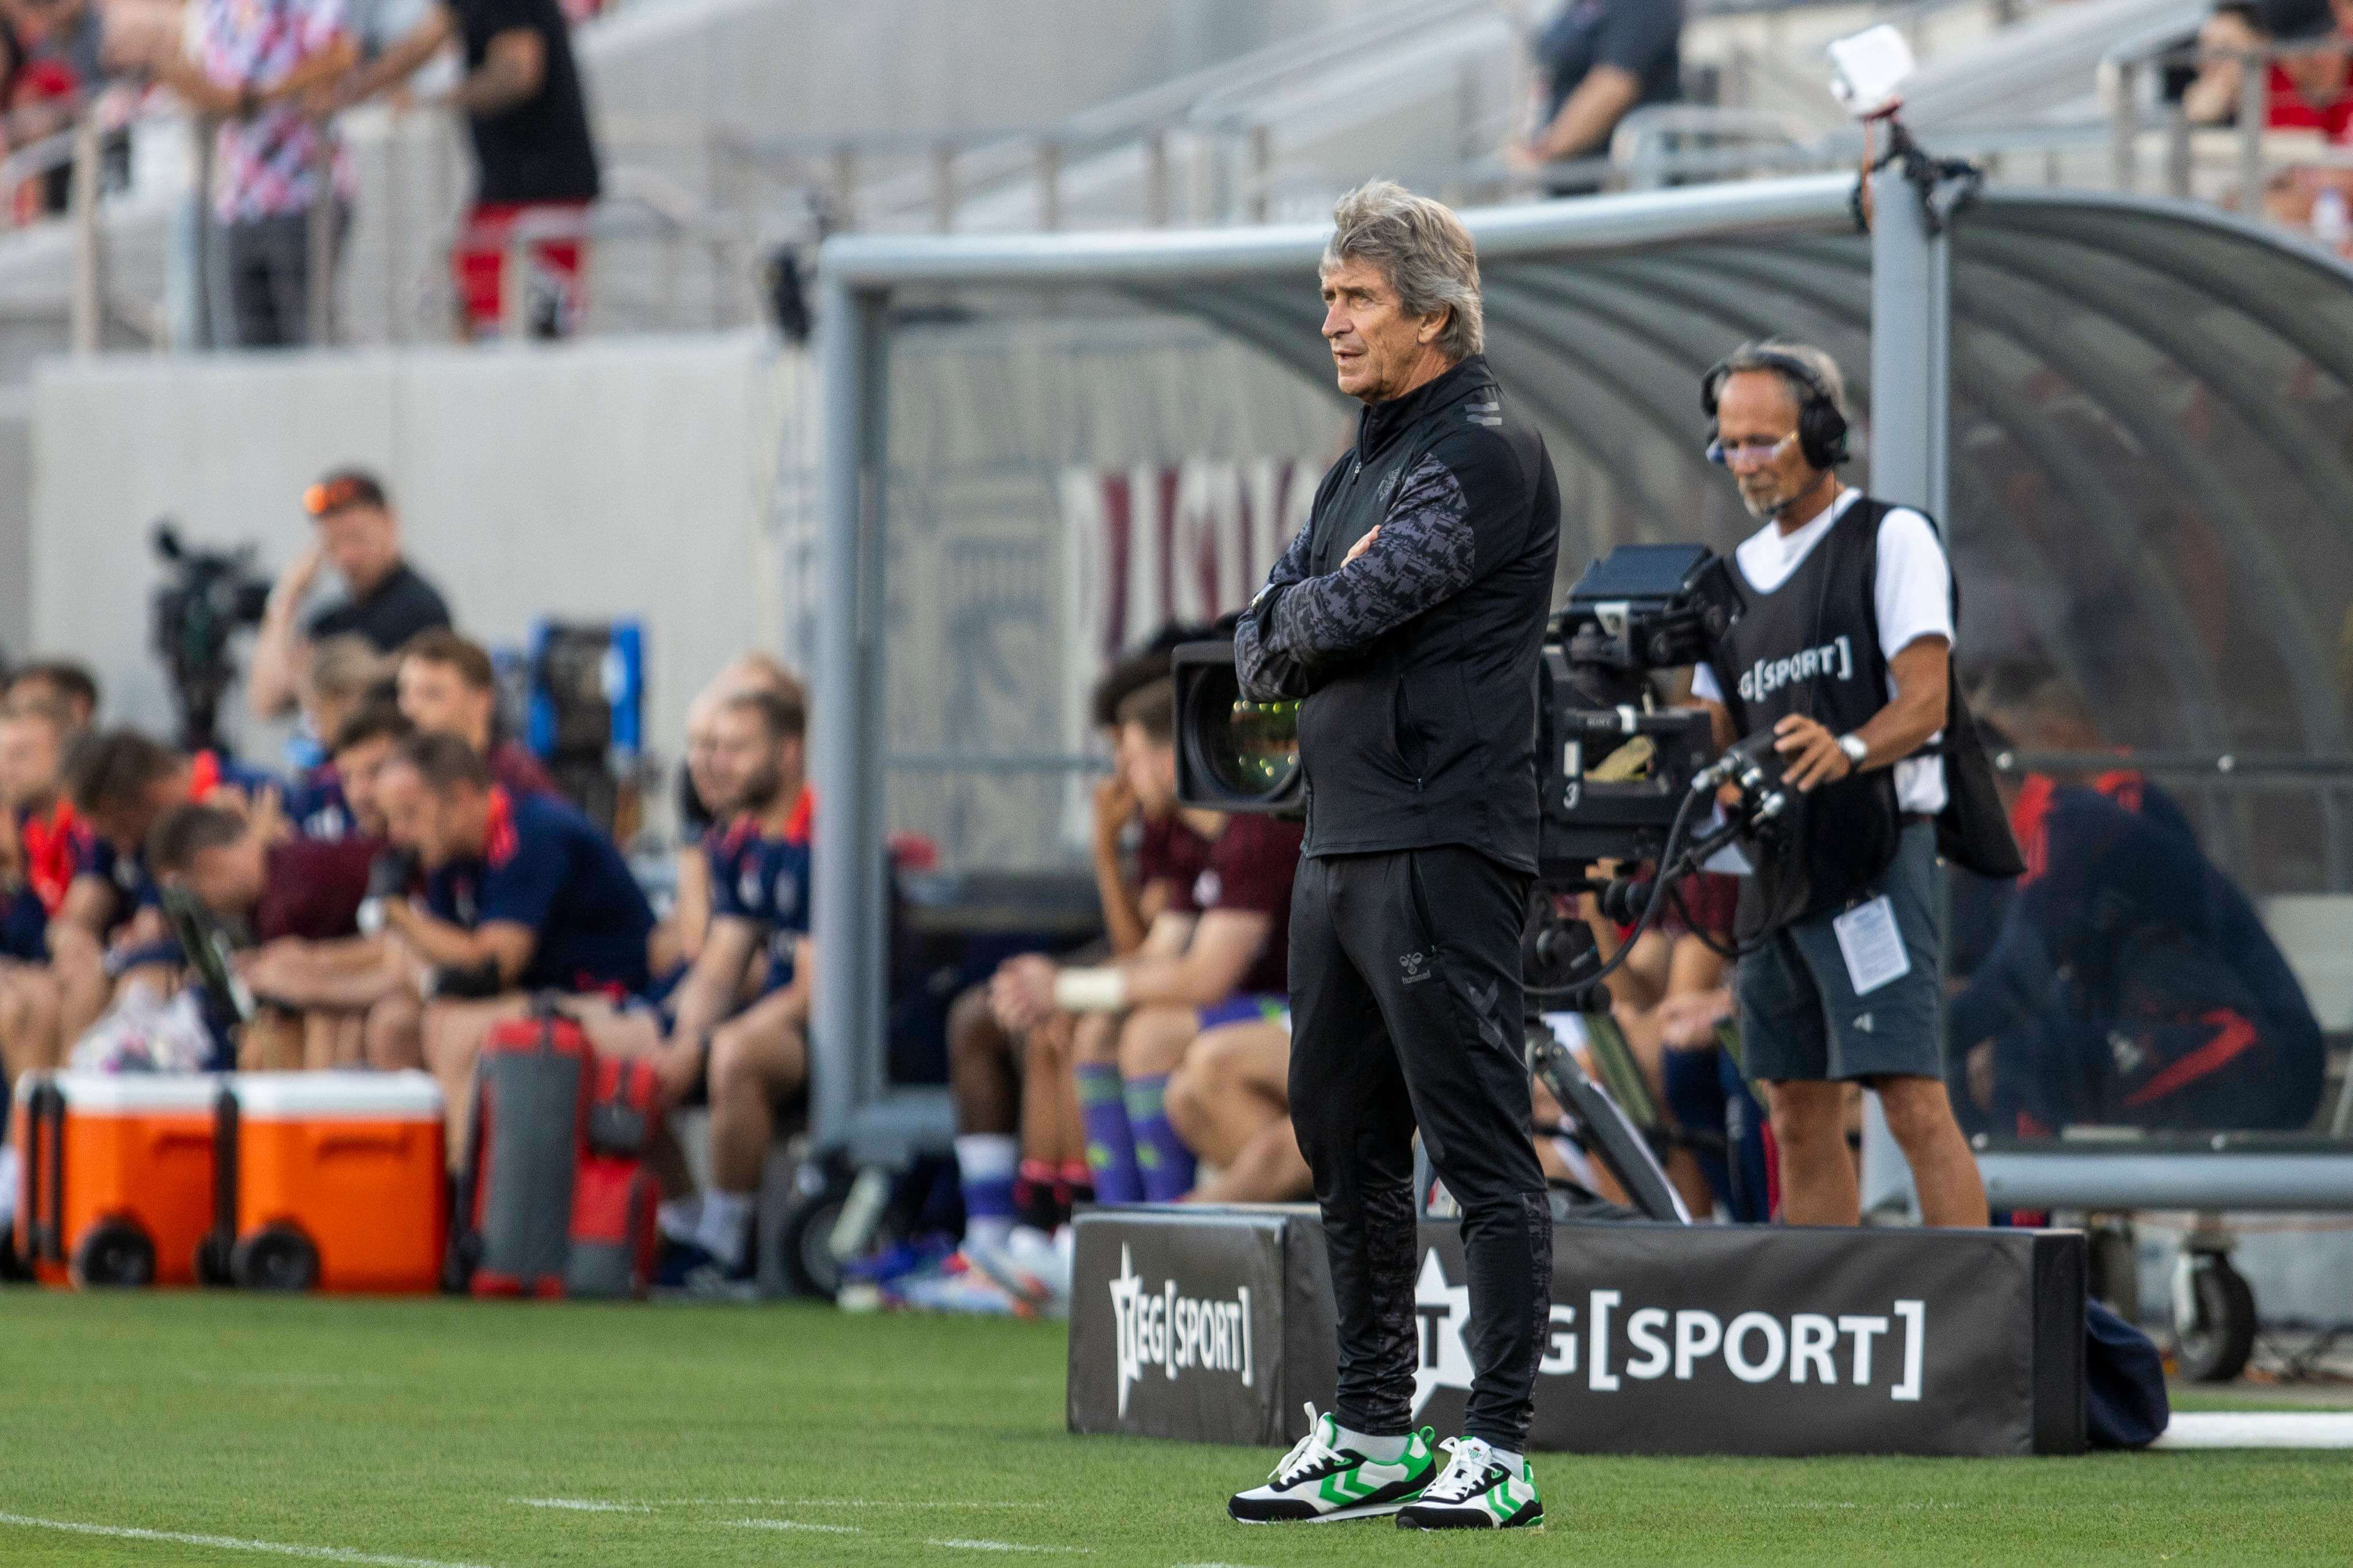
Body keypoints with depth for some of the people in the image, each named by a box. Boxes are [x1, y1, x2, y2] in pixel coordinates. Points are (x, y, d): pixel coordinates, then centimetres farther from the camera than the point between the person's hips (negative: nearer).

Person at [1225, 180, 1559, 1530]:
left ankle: (1501, 1452, -11)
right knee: (1347, 1144, 14)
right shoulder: (1364, 463, 20)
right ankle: (1373, 1435, 22)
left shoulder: (1484, 454, -10)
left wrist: (1299, 617, 2)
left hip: (1445, 848, -10)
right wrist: (1290, 638, -4)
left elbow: (1354, 608, -20)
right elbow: (1262, 654, 17)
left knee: (1482, 1151, -9)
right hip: (1342, 847, 10)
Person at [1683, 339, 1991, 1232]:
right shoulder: (1739, 575, 20)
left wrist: (1845, 751, -31)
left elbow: (1925, 699, -12)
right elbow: (1710, 734, 19)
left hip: (1872, 857, -7)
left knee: (1912, 1102, -15)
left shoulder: (1891, 539, 0)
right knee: (1799, 1117, 6)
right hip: (1773, 862, 7)